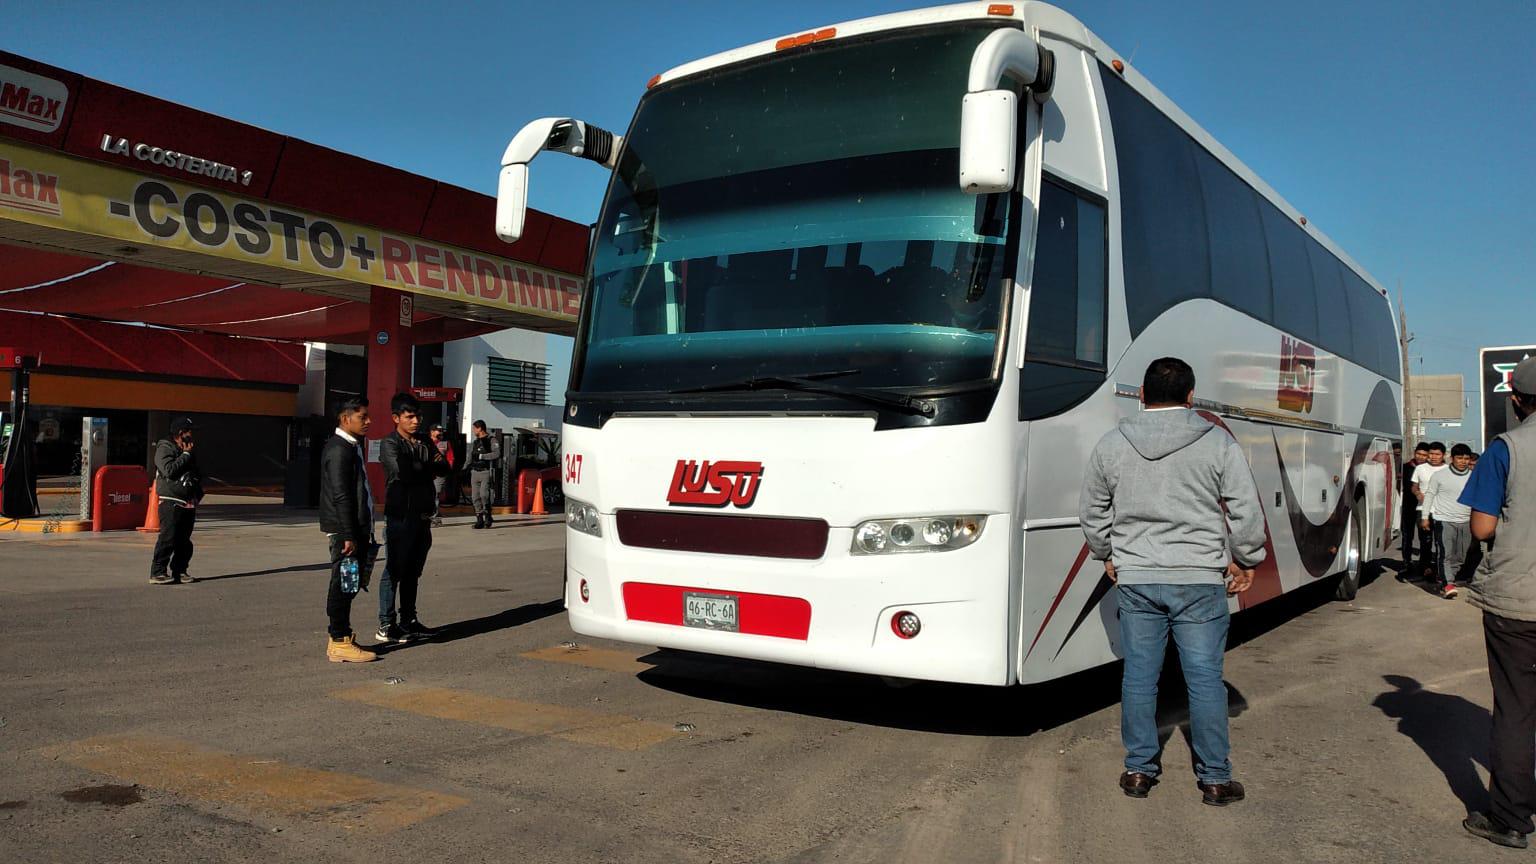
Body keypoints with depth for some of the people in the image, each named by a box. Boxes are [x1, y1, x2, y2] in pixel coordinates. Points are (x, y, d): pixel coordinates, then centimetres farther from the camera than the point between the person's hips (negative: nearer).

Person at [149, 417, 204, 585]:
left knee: (184, 540, 8)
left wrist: (198, 493, 14)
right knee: (168, 538, -12)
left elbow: (196, 473, 28)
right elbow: (169, 470, -21)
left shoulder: (189, 451, 20)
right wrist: (186, 454, -13)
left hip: (189, 503, 8)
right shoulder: (164, 448, -5)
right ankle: (157, 573, -9)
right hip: (171, 503, -8)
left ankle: (179, 571, 15)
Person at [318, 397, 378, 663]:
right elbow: (340, 496, -20)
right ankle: (340, 643, 1)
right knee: (343, 585, -5)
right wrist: (348, 536, -22)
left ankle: (340, 636, 22)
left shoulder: (352, 446, 18)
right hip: (344, 530, -10)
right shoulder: (339, 449, -15)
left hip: (356, 529, 10)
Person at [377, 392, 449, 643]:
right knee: (394, 570, -3)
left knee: (413, 572, 12)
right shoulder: (390, 444, -5)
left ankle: (408, 621, 19)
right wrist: (429, 466, -5)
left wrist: (418, 467, -14)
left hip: (422, 516, 7)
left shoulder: (424, 445, 16)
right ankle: (386, 625, 2)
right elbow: (401, 471, -21)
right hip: (400, 516, -7)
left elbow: (444, 469, 5)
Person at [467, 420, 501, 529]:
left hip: (486, 472, -7)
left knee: (484, 494, -20)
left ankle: (487, 516, -4)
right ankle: (479, 520, 6)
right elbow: (470, 458, 24)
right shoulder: (475, 442, 19)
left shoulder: (492, 440, -3)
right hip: (474, 472, 7)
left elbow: (497, 454, -18)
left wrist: (481, 456, -17)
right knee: (476, 497, 1)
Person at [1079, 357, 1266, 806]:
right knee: (1205, 678, 6)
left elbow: (1092, 511, 10)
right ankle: (1215, 778, 15)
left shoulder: (1112, 444, 3)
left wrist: (1107, 555, 24)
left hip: (1135, 579, 2)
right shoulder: (1218, 443, -4)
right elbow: (1246, 511, -3)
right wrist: (1245, 562, 11)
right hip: (1200, 579, -2)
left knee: (1139, 675, 10)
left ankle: (1138, 769, 19)